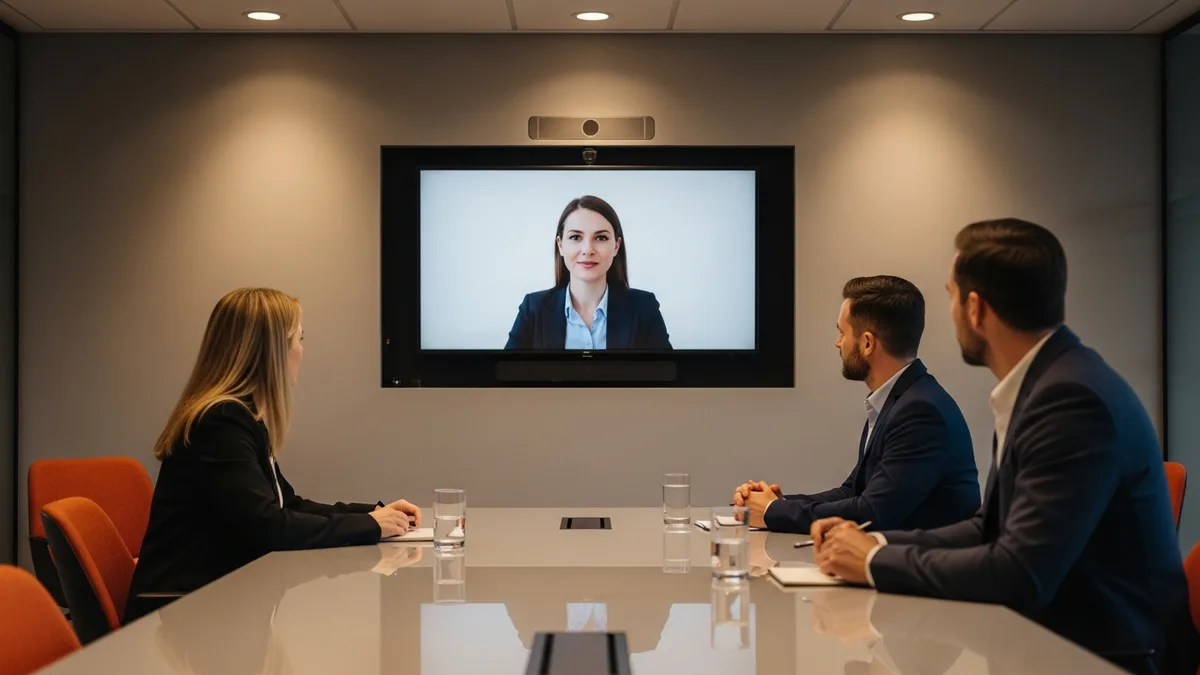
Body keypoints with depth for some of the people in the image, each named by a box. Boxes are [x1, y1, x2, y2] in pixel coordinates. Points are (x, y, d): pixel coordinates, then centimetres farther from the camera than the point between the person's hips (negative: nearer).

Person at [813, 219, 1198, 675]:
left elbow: (1021, 575, -26)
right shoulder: (1038, 384, 7)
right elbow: (992, 529, 12)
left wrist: (876, 563, -16)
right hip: (1051, 637, 8)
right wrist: (878, 543, -1)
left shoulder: (1072, 398, -22)